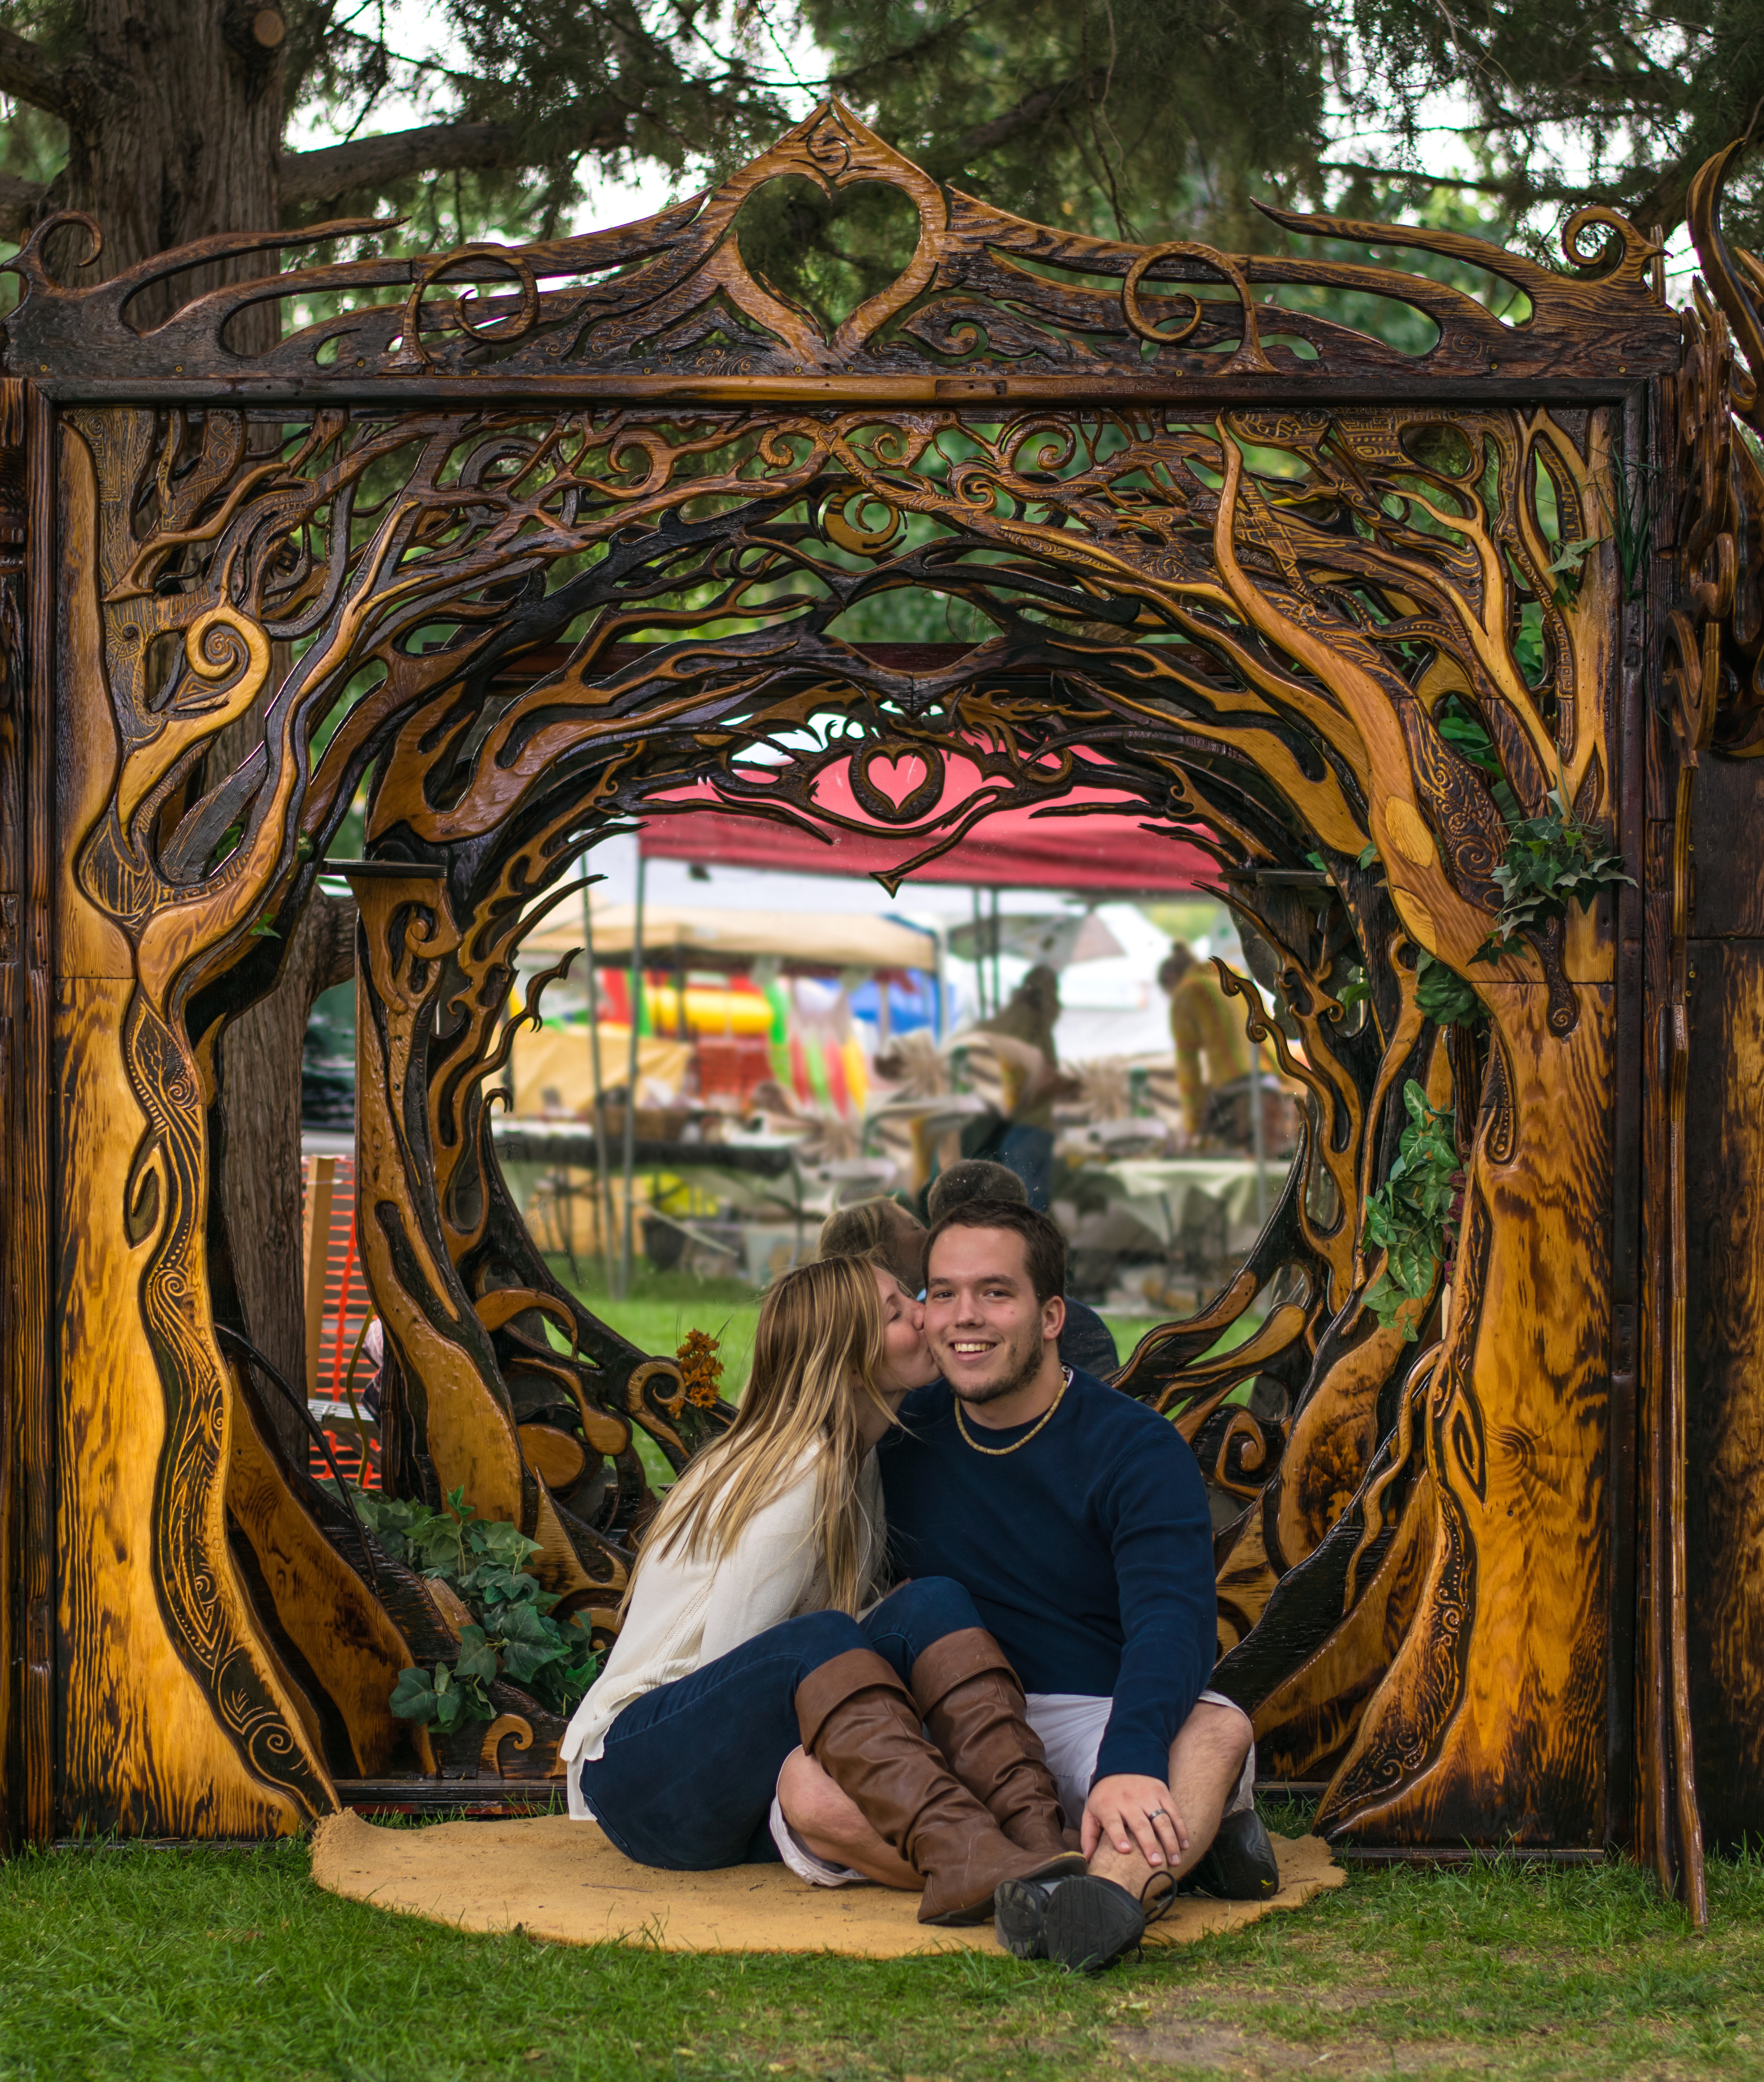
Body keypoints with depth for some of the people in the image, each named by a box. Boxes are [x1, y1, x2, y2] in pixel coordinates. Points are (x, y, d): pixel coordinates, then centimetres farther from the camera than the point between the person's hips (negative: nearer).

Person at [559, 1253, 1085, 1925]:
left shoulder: (856, 1465, 14)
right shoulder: (800, 1471, -16)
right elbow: (727, 1662, -17)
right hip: (640, 1776, -8)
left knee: (931, 1605, -13)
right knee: (819, 1641, -36)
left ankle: (1035, 1829, -37)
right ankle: (961, 1858, -58)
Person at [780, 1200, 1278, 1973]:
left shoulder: (1136, 1448, -5)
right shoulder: (902, 1437, 9)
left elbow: (1172, 1621, -22)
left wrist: (1130, 1764, -41)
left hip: (1104, 1717, -3)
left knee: (1217, 1731, -34)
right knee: (811, 1786, -28)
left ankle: (1113, 1885, -66)